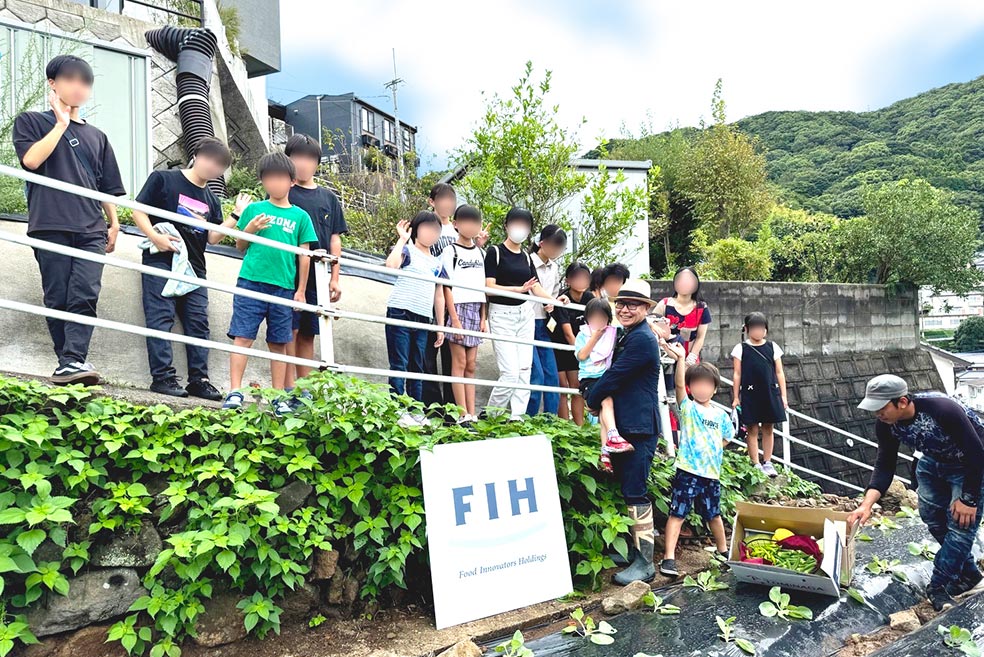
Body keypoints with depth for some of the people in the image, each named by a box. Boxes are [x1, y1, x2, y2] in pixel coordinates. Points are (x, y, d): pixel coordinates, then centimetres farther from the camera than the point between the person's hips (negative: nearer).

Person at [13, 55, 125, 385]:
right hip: (51, 225, -2)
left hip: (91, 230, 2)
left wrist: (114, 224, 11)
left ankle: (74, 361, -19)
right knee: (57, 299, -2)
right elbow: (31, 159, -6)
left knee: (85, 296, -13)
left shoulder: (96, 137, 24)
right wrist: (62, 123, 0)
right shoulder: (31, 122, 14)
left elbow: (108, 188, 22)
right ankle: (67, 361, 4)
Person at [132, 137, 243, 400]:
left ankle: (198, 379, 8)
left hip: (194, 267, 6)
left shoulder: (211, 199, 18)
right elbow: (138, 210, -1)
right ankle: (162, 376, -5)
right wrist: (154, 237, -15)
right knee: (161, 317, -7)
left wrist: (236, 215, 0)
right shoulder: (163, 179, 3)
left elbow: (213, 237, 9)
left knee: (198, 322, 3)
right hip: (161, 261, -5)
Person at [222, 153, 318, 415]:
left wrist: (301, 291, 6)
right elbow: (240, 246, 15)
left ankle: (279, 397, 13)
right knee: (242, 337, -5)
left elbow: (304, 256, 9)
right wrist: (249, 230, -5)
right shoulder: (254, 209, 9)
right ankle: (235, 392, -1)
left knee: (278, 344, 7)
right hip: (251, 282, 0)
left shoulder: (300, 216, 9)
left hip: (283, 287, 1)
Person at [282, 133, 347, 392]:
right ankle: (289, 389, -1)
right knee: (290, 331, -5)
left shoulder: (329, 197, 15)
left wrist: (334, 278, 8)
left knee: (308, 334, 8)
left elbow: (335, 239, 13)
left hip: (318, 278, 4)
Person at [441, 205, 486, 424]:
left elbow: (483, 288, 14)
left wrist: (484, 317, 7)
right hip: (458, 308, -5)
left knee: (471, 365, 6)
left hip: (476, 310, 5)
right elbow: (447, 287, -7)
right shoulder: (450, 251, -1)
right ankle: (463, 414, -1)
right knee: (459, 362, -3)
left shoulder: (480, 253, 15)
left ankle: (472, 414, 9)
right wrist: (454, 318, -13)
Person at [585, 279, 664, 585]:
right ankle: (633, 549, 28)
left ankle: (645, 563, 2)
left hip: (639, 428, -10)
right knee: (625, 489, 16)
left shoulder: (641, 339, -16)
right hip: (625, 427, 10)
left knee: (635, 493, -6)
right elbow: (615, 375, 24)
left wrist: (591, 399, -1)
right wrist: (598, 397, 8)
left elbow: (613, 377, -16)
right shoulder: (627, 336, 17)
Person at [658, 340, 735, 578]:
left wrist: (712, 451, 4)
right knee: (677, 514, -5)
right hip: (687, 472, -4)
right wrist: (681, 359, -34)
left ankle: (723, 550, 40)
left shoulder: (721, 415, 8)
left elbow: (725, 439, 20)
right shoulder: (687, 409, -5)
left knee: (713, 514, 20)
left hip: (711, 474, 4)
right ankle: (668, 557, -2)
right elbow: (678, 384, -22)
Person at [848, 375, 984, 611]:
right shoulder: (886, 424, -22)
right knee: (931, 515, 9)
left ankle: (939, 584, 2)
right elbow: (885, 467, -17)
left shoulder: (944, 411, -40)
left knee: (961, 522, -10)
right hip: (934, 461, 6)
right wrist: (867, 504, -30)